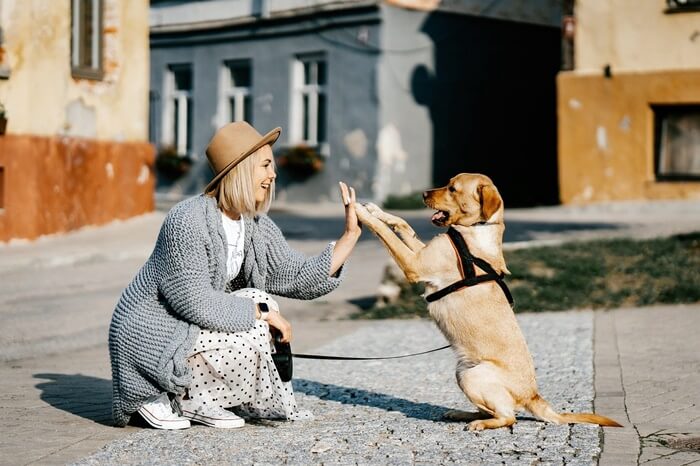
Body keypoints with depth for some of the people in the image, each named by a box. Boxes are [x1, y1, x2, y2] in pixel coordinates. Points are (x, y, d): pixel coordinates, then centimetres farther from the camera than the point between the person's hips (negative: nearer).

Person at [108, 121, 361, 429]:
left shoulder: (257, 227, 3)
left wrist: (351, 234, -5)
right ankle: (161, 398, -4)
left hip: (188, 328, 9)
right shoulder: (188, 221, -23)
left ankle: (197, 401, 3)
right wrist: (261, 311, -19)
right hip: (149, 337, -9)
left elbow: (301, 279, 1)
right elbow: (195, 302, -25)